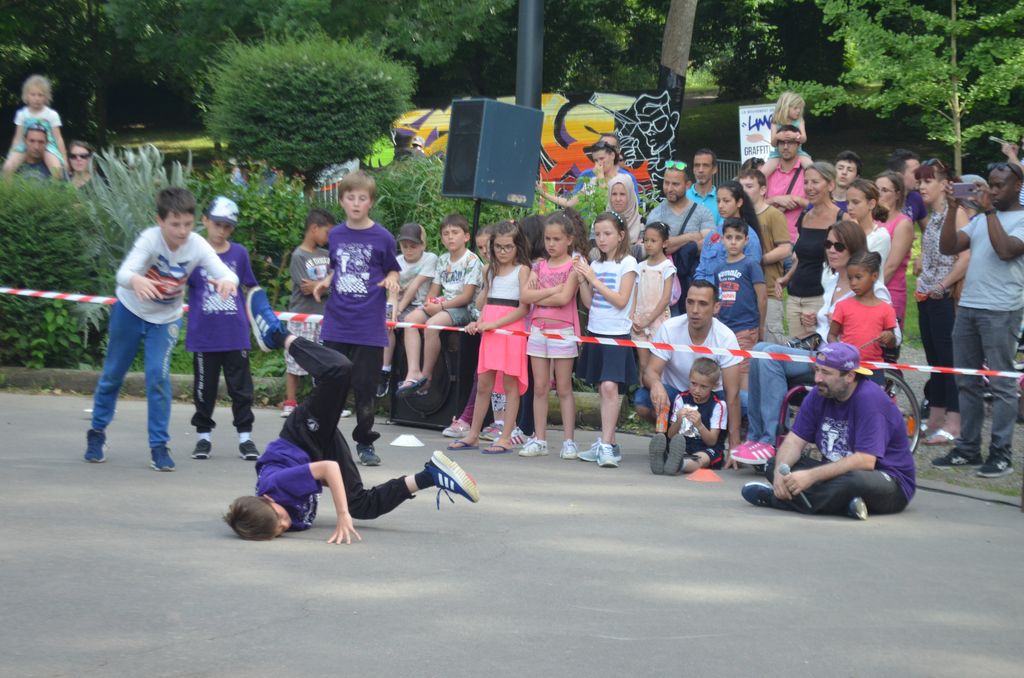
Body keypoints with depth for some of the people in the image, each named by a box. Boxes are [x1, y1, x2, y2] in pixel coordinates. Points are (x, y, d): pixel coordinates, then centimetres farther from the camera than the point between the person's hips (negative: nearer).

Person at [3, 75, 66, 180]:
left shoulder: (52, 115, 1)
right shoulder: (22, 114, 7)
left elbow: (58, 138, 2)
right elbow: (18, 138, 12)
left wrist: (64, 159, -2)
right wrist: (12, 155, 8)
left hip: (47, 146, -2)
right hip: (25, 147, 2)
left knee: (57, 168, -32)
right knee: (8, 167, -25)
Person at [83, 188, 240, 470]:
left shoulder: (197, 246, -25)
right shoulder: (150, 238, -31)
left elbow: (225, 272, -36)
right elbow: (124, 272, -44)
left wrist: (228, 281, -61)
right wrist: (136, 280, -68)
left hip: (166, 319, 1)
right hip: (130, 311, -1)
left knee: (158, 375, -14)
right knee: (112, 373, 11)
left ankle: (159, 445, -2)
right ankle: (97, 432, 32)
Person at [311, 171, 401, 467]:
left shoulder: (382, 237, -4)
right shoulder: (335, 235, 7)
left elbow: (393, 270, 5)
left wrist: (391, 280, -16)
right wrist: (326, 282, 0)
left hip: (369, 328, -3)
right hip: (336, 325, 3)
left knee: (365, 388, 3)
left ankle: (365, 443, 16)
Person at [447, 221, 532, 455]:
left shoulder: (522, 270, -3)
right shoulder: (491, 271, 16)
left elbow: (524, 308, -10)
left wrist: (494, 323, -15)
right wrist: (479, 322, 0)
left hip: (511, 331, -6)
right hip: (489, 332, 6)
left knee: (509, 385, -3)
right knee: (483, 385, 9)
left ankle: (506, 438, 0)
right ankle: (473, 434, 16)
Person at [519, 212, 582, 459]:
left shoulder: (574, 266, -2)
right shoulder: (540, 266, 11)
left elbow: (564, 298, -16)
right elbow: (525, 296, -1)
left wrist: (539, 297, -6)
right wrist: (553, 290, -9)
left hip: (563, 330, -4)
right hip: (538, 329, 4)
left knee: (564, 388, -1)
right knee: (540, 388, 5)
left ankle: (569, 441, 2)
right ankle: (539, 440, 9)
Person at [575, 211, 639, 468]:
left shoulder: (627, 263, -5)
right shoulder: (595, 264, 11)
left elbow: (621, 300, -12)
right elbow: (588, 302, 10)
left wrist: (594, 279, -12)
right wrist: (582, 279, -4)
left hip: (616, 334, -6)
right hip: (595, 332, 6)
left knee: (610, 386, -16)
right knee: (603, 389, 8)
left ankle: (607, 445, -20)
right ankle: (606, 443, 13)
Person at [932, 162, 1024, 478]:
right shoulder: (980, 218, 18)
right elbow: (948, 247, 9)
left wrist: (989, 210, -14)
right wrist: (953, 207, 0)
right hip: (967, 307, 7)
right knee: (967, 382, 10)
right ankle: (967, 448, 16)